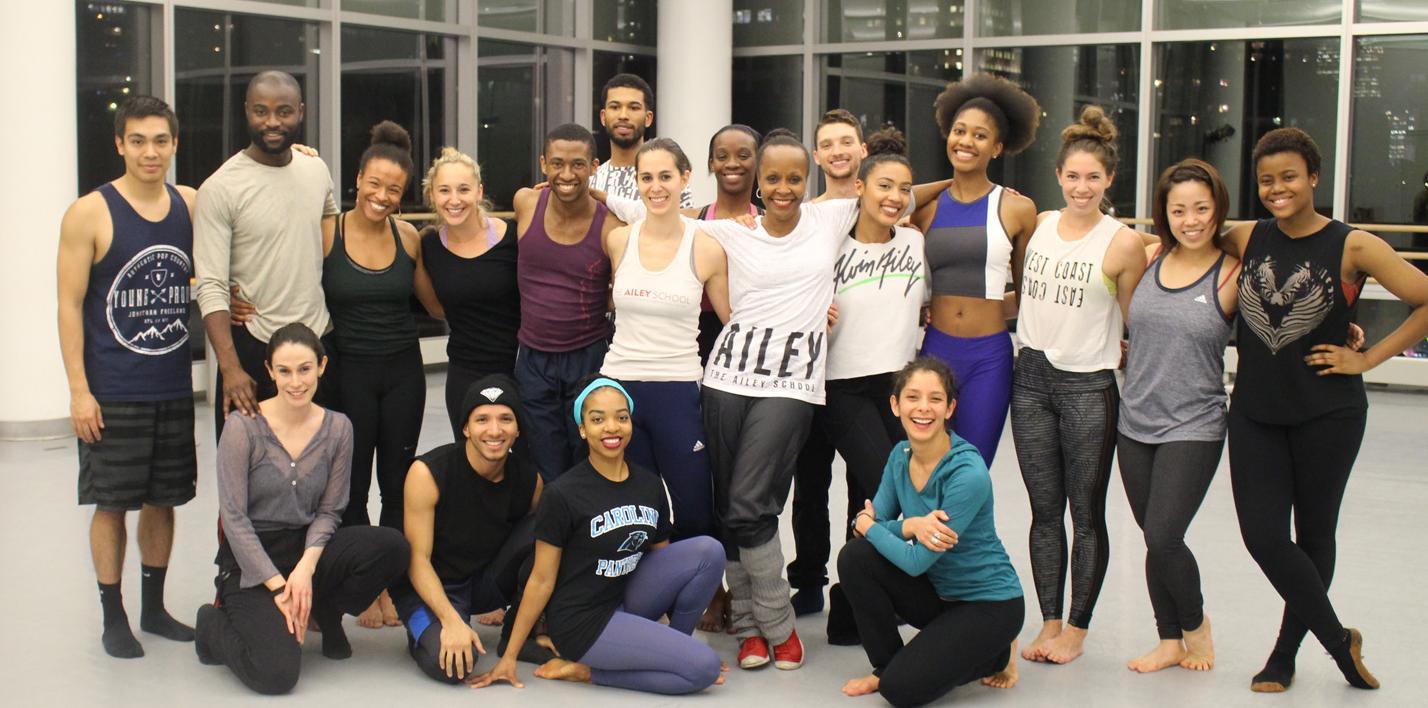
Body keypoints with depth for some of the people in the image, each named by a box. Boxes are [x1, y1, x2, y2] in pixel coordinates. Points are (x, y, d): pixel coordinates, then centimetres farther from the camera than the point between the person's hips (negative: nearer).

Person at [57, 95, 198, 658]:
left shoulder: (191, 205, 4)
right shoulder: (89, 213, -8)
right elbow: (69, 304, -8)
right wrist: (79, 389, -13)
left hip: (175, 389, 4)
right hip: (112, 394, -4)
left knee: (163, 500, 12)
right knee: (112, 503, 3)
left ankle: (154, 608, 26)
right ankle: (113, 617, 15)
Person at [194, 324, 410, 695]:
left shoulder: (337, 428, -1)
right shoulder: (244, 426, -13)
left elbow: (328, 510, 3)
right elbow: (234, 517, -13)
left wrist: (306, 567, -16)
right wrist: (278, 586, -16)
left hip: (306, 548, 4)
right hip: (250, 561, -4)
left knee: (392, 547, -23)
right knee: (277, 674, -25)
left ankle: (326, 613, 5)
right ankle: (215, 624, 9)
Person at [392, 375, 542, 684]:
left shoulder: (530, 479, -8)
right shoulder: (428, 473, -20)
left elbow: (539, 551, 7)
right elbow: (418, 558, -19)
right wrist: (452, 621, -31)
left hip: (488, 582, 4)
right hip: (431, 587, -4)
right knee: (448, 664, -33)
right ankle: (425, 632, 3)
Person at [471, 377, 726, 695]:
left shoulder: (649, 485, 4)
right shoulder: (562, 494, -13)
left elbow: (664, 562, 14)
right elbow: (542, 580, -8)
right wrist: (509, 656, -5)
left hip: (626, 602, 7)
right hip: (582, 621, -7)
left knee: (708, 550, -13)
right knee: (704, 668, -19)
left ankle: (669, 648, 2)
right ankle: (585, 669, -4)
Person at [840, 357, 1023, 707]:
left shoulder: (968, 474, -27)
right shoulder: (901, 455, -3)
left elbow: (916, 561, -26)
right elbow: (866, 522, -8)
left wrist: (870, 526, -10)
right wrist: (909, 526, -27)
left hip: (989, 602, -7)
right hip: (938, 592, 7)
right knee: (855, 556, -16)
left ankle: (996, 654, 7)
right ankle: (886, 667, 3)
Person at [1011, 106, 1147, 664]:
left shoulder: (1123, 244, -8)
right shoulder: (1038, 224, 5)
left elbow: (1138, 324, -1)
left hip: (1089, 387, -4)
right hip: (1032, 377, 4)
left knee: (1087, 515, 5)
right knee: (1044, 511, 10)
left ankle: (1077, 628, 16)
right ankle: (1049, 623, 19)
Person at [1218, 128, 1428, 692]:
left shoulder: (1352, 246, -10)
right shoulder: (1246, 239, 2)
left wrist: (1367, 358, -11)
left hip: (1327, 416, -3)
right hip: (1255, 413, 3)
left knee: (1313, 536, 10)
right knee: (1263, 537, -4)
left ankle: (1286, 651, 27)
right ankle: (1340, 640, 14)